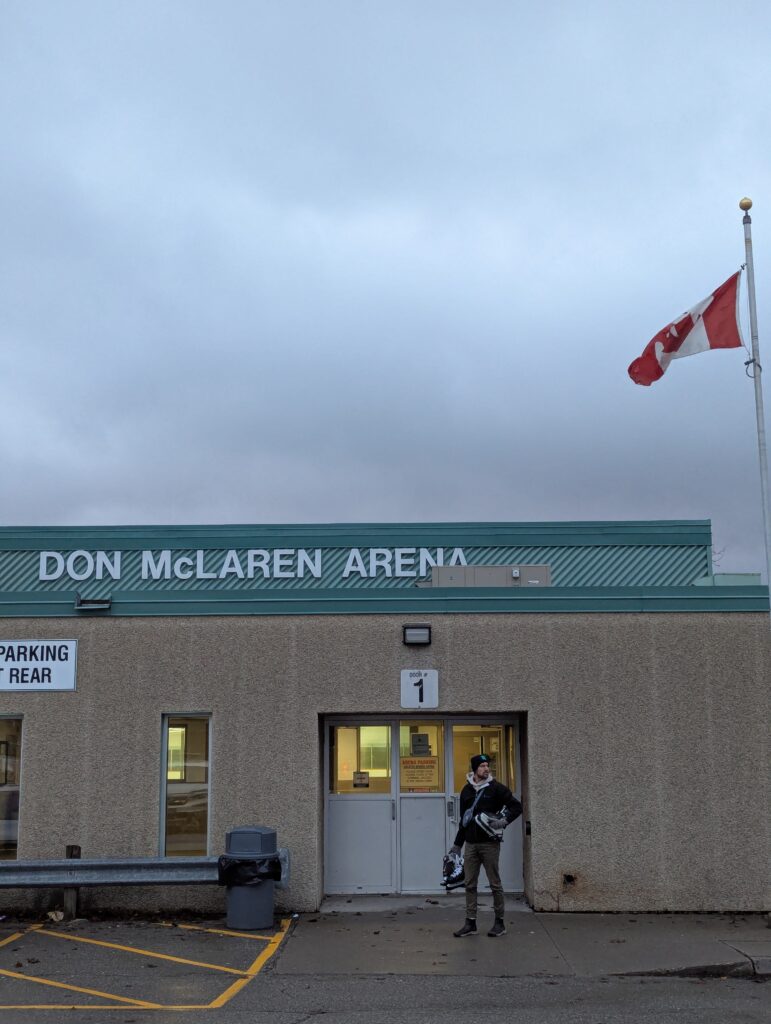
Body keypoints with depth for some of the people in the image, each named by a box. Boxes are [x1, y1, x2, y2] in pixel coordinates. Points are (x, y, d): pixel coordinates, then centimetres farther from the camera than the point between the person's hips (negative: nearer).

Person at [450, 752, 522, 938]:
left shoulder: (495, 787, -3)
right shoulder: (466, 790, 11)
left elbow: (516, 806, -3)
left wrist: (504, 821, -18)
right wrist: (458, 843, 19)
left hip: (490, 843, -4)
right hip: (471, 844, 5)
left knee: (495, 883, 1)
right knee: (470, 884, 5)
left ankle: (499, 922, 11)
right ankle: (470, 923, 10)